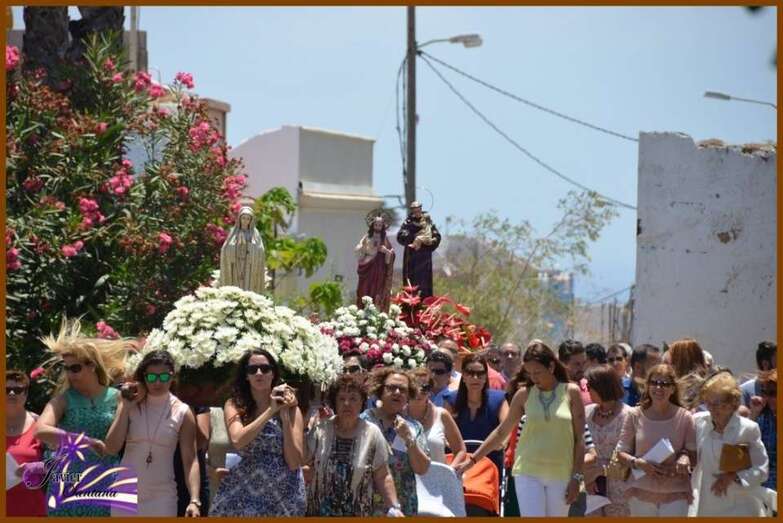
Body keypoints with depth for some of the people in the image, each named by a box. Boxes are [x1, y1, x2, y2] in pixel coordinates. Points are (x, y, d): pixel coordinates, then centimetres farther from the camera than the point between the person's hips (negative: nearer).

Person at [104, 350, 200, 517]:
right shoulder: (130, 406, 2)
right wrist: (126, 407, -10)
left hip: (161, 496, -2)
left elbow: (190, 460, -6)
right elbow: (111, 448, -5)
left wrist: (194, 500, -18)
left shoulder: (182, 412, -3)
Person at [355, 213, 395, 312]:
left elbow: (392, 254, 8)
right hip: (368, 268, 0)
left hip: (380, 270, 1)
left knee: (379, 292, -4)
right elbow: (358, 250, 1)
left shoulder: (384, 239, 9)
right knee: (366, 291, -5)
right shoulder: (367, 237, 6)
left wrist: (386, 251, -12)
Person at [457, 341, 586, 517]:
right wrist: (472, 460, 5)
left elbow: (579, 439, 1)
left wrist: (577, 477, -4)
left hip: (560, 475, 0)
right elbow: (501, 432, 9)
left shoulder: (570, 392, 0)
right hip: (528, 472, 0)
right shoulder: (524, 394, 3)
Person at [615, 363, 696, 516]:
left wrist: (685, 457, -21)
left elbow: (694, 453, 1)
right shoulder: (635, 416, -3)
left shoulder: (684, 418, -4)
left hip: (675, 493, -1)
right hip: (641, 492, 1)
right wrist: (638, 463, -17)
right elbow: (621, 452, 2)